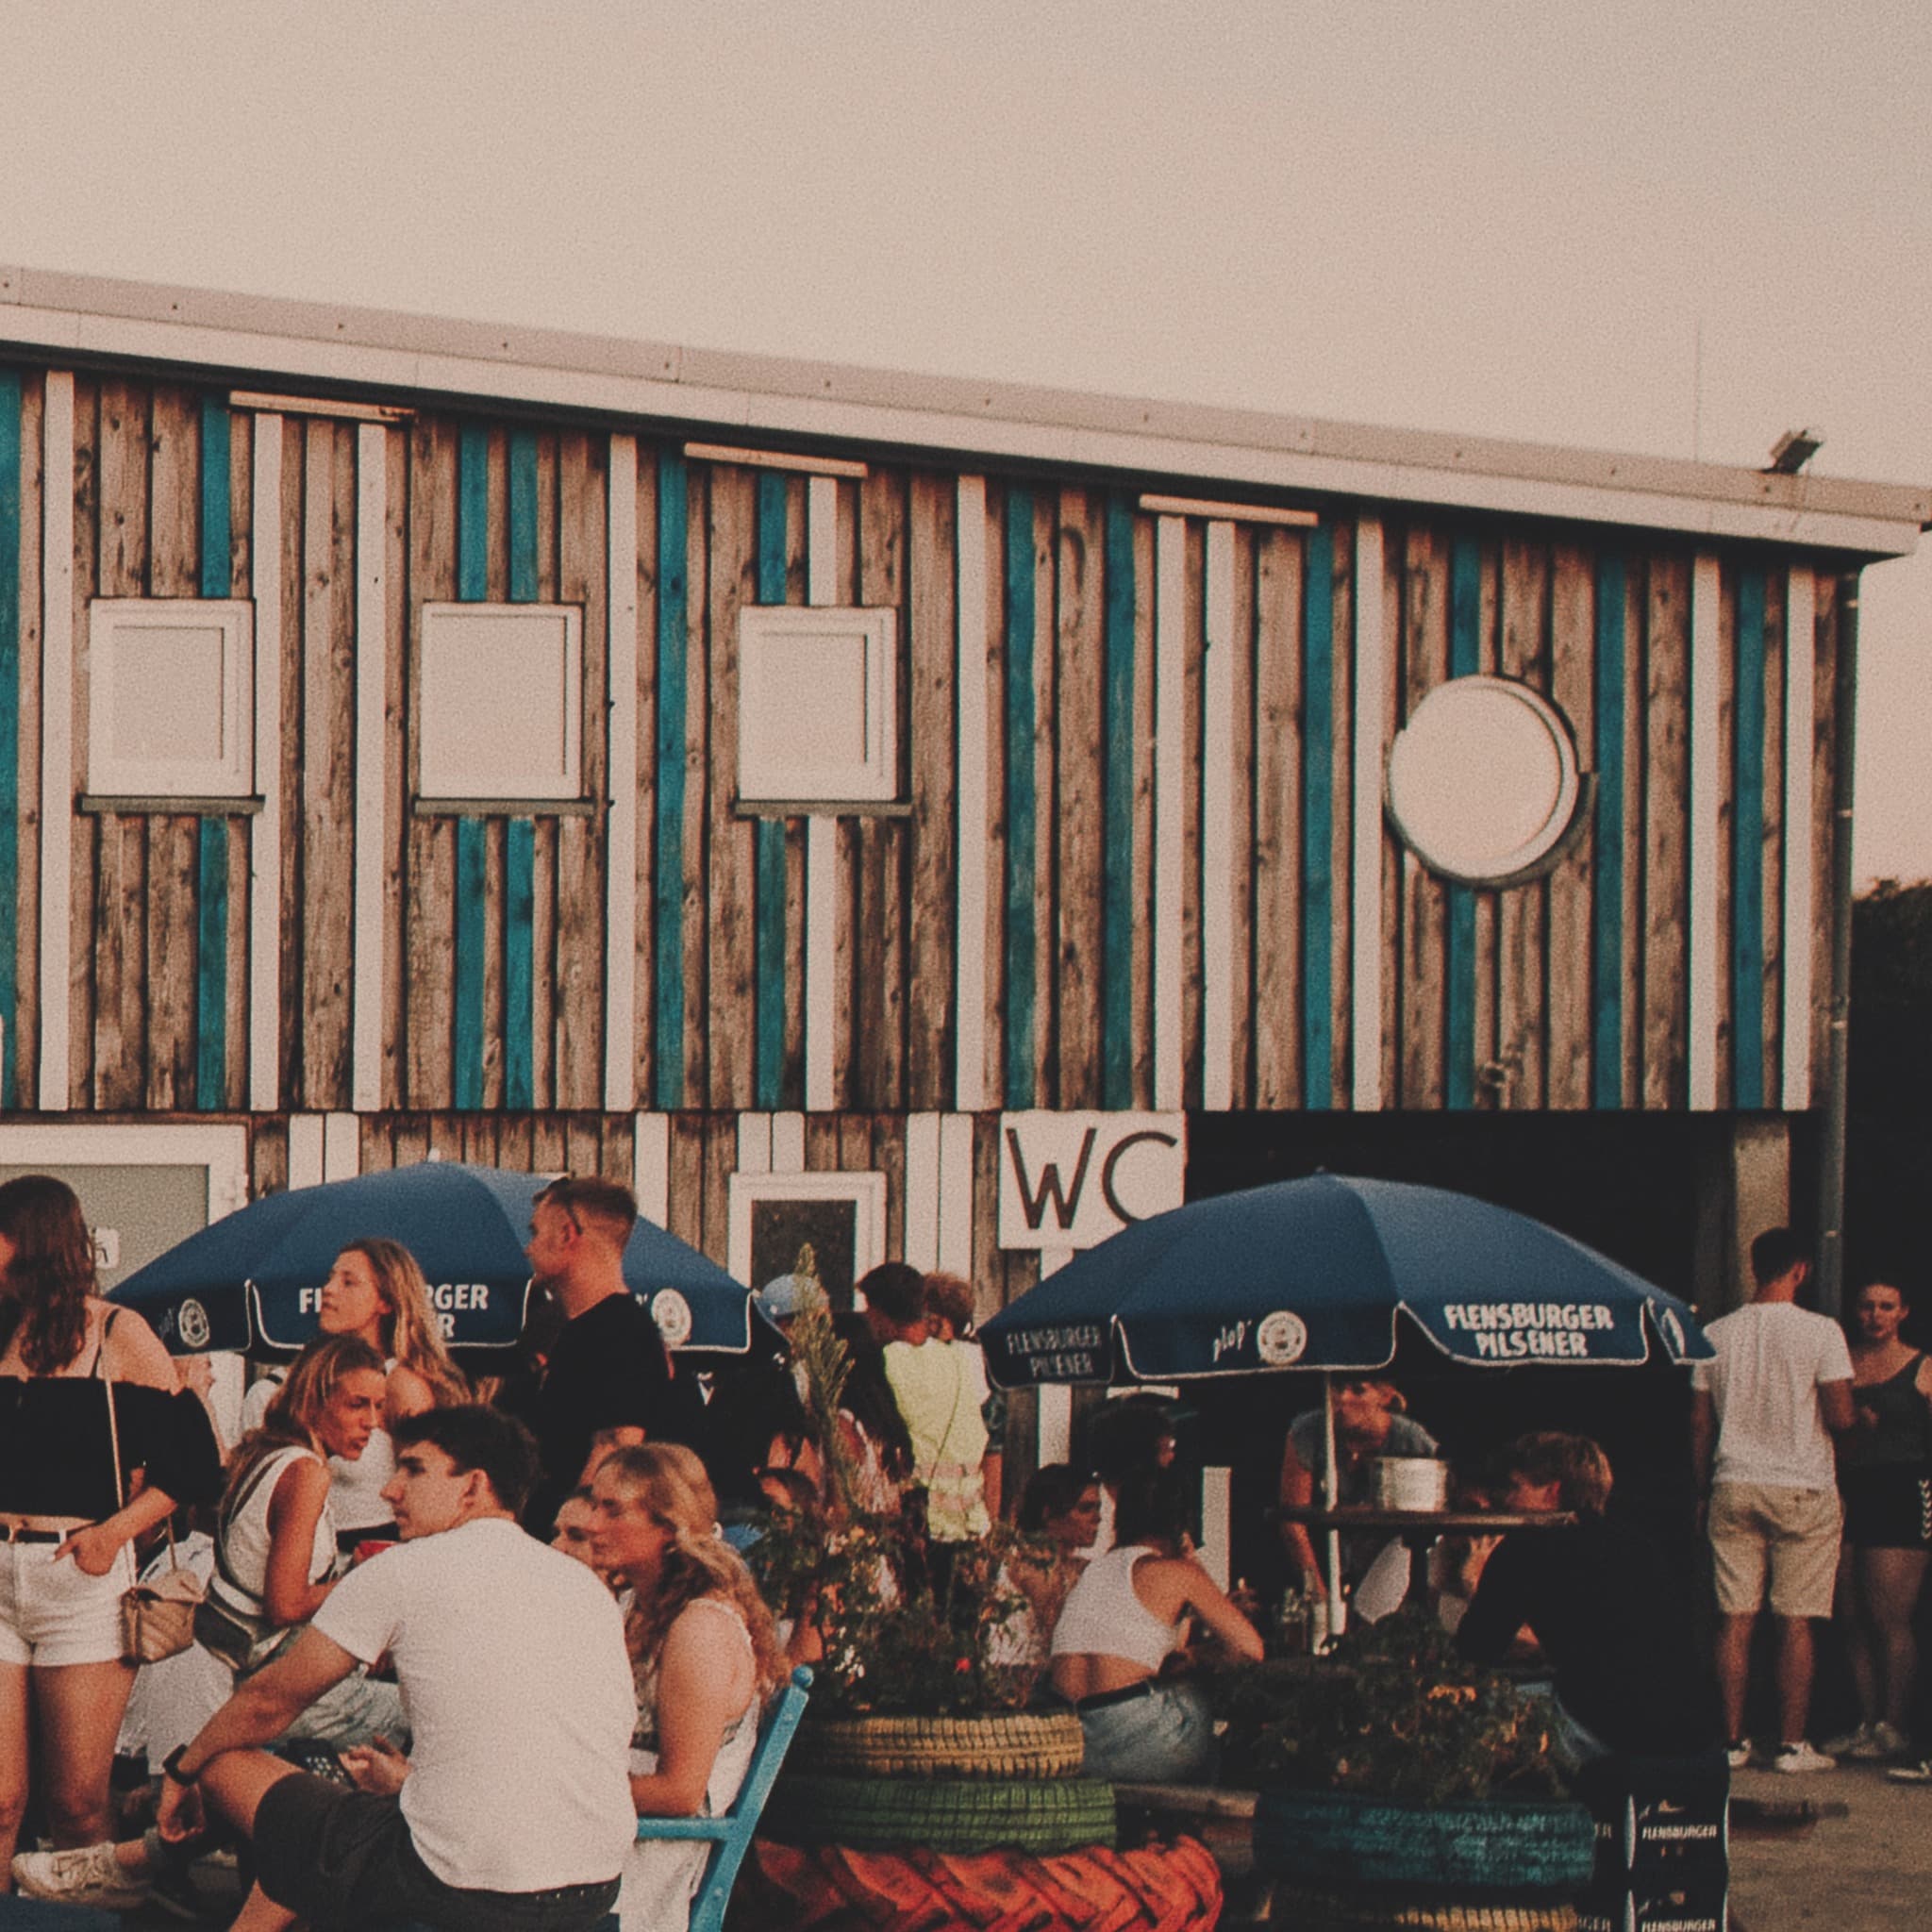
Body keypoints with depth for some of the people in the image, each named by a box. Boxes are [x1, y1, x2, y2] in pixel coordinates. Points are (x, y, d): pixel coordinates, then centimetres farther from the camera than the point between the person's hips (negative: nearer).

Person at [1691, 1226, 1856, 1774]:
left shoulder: (1716, 1334, 5)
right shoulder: (1819, 1332, -8)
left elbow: (1700, 1425, 9)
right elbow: (1840, 1417, -12)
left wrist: (1703, 1492, 18)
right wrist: (1860, 1415, 11)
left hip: (1734, 1488, 4)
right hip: (1802, 1491, -4)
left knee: (1735, 1619, 5)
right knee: (1796, 1621, 0)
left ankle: (1732, 1742, 5)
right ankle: (1793, 1744, 1)